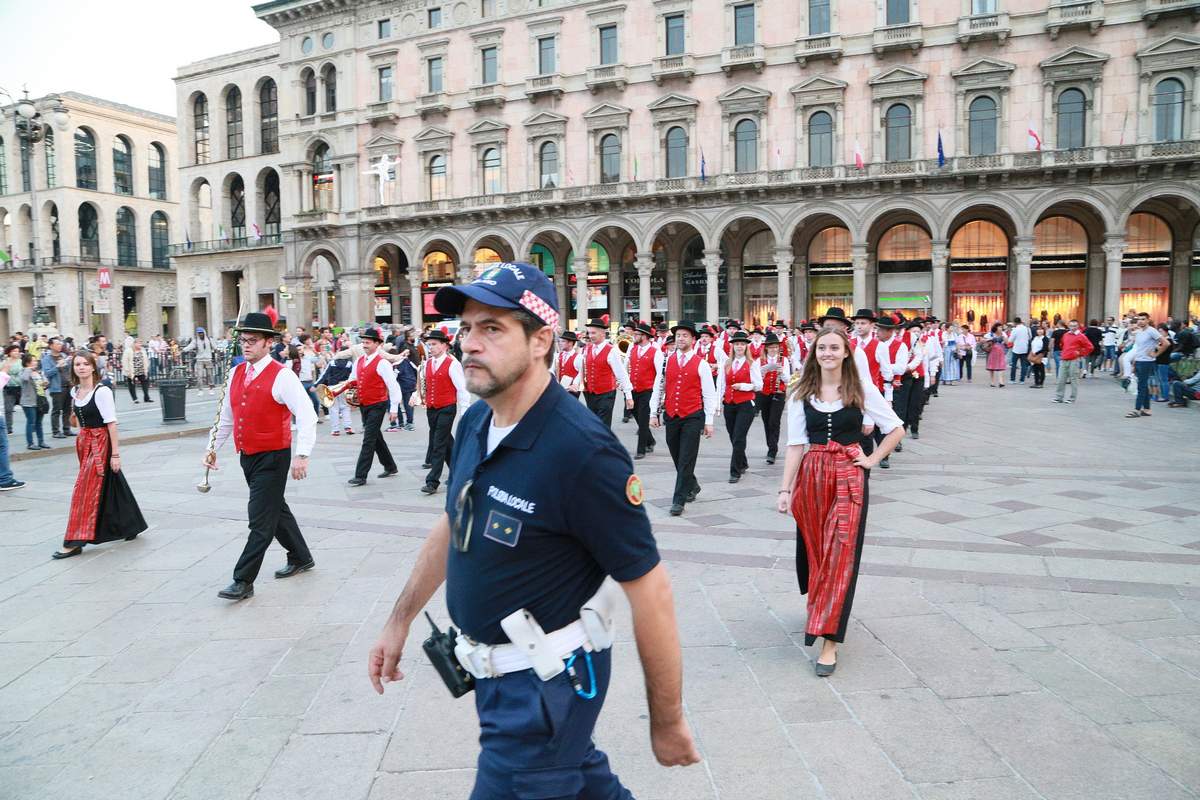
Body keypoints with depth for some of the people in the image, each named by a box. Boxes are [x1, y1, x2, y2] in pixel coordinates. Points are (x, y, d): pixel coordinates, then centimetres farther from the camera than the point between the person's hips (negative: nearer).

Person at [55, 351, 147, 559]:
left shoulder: (102, 391, -15)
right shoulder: (75, 391, 7)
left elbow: (111, 423, -16)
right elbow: (81, 420, 16)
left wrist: (115, 453, -17)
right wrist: (81, 440, 14)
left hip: (100, 442, -7)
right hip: (83, 442, 7)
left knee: (85, 491, -7)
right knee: (108, 487, 14)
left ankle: (74, 542, -1)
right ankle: (129, 526, 29)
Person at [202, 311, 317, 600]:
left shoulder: (281, 375, -14)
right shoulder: (236, 373, 8)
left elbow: (307, 415, -20)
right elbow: (226, 415, 19)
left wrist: (302, 455, -26)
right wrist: (214, 447, 19)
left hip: (272, 457, -8)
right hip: (247, 456, 8)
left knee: (261, 519, -4)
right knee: (276, 510, 20)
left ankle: (243, 581, 3)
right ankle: (301, 557, 36)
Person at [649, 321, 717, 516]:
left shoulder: (701, 364, -3)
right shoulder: (667, 361, 6)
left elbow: (709, 394, -2)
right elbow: (658, 388, 11)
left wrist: (709, 421, -5)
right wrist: (653, 414, 8)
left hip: (693, 417, -4)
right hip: (671, 416, 4)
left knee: (686, 460, -6)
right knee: (677, 458, 14)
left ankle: (679, 500, -1)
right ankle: (692, 486, 37)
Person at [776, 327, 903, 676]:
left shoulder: (862, 389, -1)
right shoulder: (800, 393, 3)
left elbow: (896, 429, 6)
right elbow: (795, 444, 2)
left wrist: (872, 459, -2)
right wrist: (785, 489, -3)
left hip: (850, 476, -2)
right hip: (811, 475, 2)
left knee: (841, 554, -6)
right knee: (812, 549, 12)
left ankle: (829, 641, -3)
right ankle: (818, 609, 40)